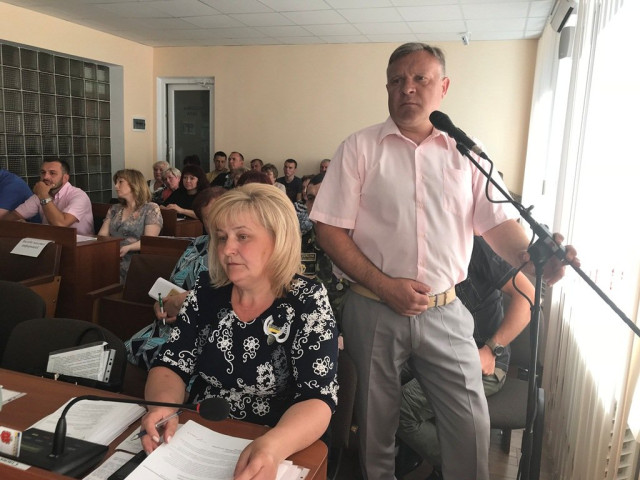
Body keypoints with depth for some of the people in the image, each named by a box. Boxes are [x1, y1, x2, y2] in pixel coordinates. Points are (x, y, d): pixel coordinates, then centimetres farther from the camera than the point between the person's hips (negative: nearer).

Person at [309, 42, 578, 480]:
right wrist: (383, 285, -15)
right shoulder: (360, 148, -2)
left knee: (471, 425, 7)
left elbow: (498, 221, 3)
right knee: (375, 424, 16)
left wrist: (529, 256, -19)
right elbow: (330, 230, -6)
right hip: (373, 311, -1)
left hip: (445, 313, 2)